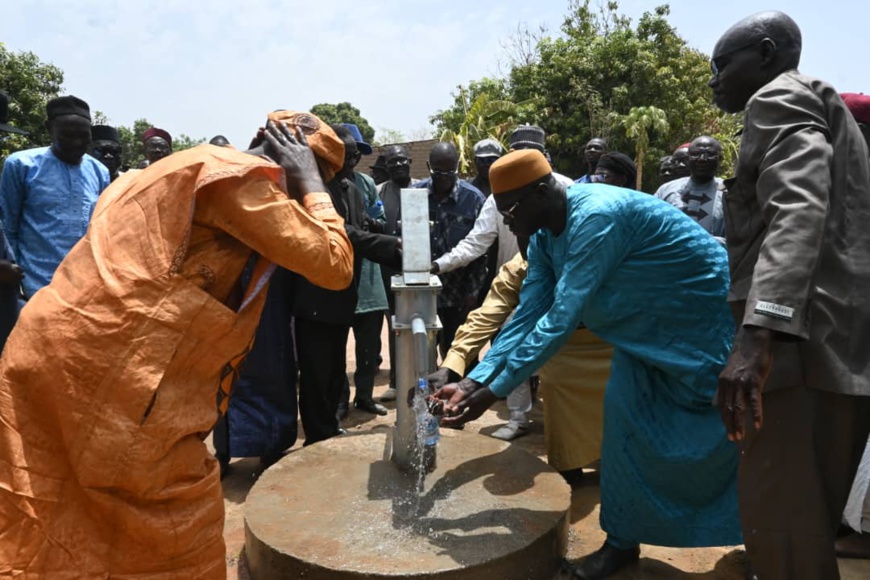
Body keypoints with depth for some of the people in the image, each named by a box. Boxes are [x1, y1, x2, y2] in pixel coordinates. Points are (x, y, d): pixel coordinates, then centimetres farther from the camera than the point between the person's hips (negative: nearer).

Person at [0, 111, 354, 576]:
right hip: (108, 367, -10)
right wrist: (310, 184, 1)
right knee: (179, 522, 7)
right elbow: (334, 264, -12)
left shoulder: (204, 168, 20)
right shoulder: (241, 177, -9)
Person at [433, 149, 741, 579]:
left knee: (726, 439, 3)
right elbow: (526, 316, -8)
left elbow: (561, 319, -37)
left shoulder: (597, 217, -35)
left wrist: (493, 392, -34)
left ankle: (762, 543, 26)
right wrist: (472, 382, -15)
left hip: (703, 319, -8)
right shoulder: (544, 236, -6)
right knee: (623, 412, 3)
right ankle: (623, 539, 17)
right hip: (647, 326, 8)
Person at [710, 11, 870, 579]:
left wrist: (757, 336, -34)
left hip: (805, 341, -10)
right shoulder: (817, 107, 28)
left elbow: (798, 209, -22)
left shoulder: (779, 98, -3)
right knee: (807, 511, 16)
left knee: (777, 517, -8)